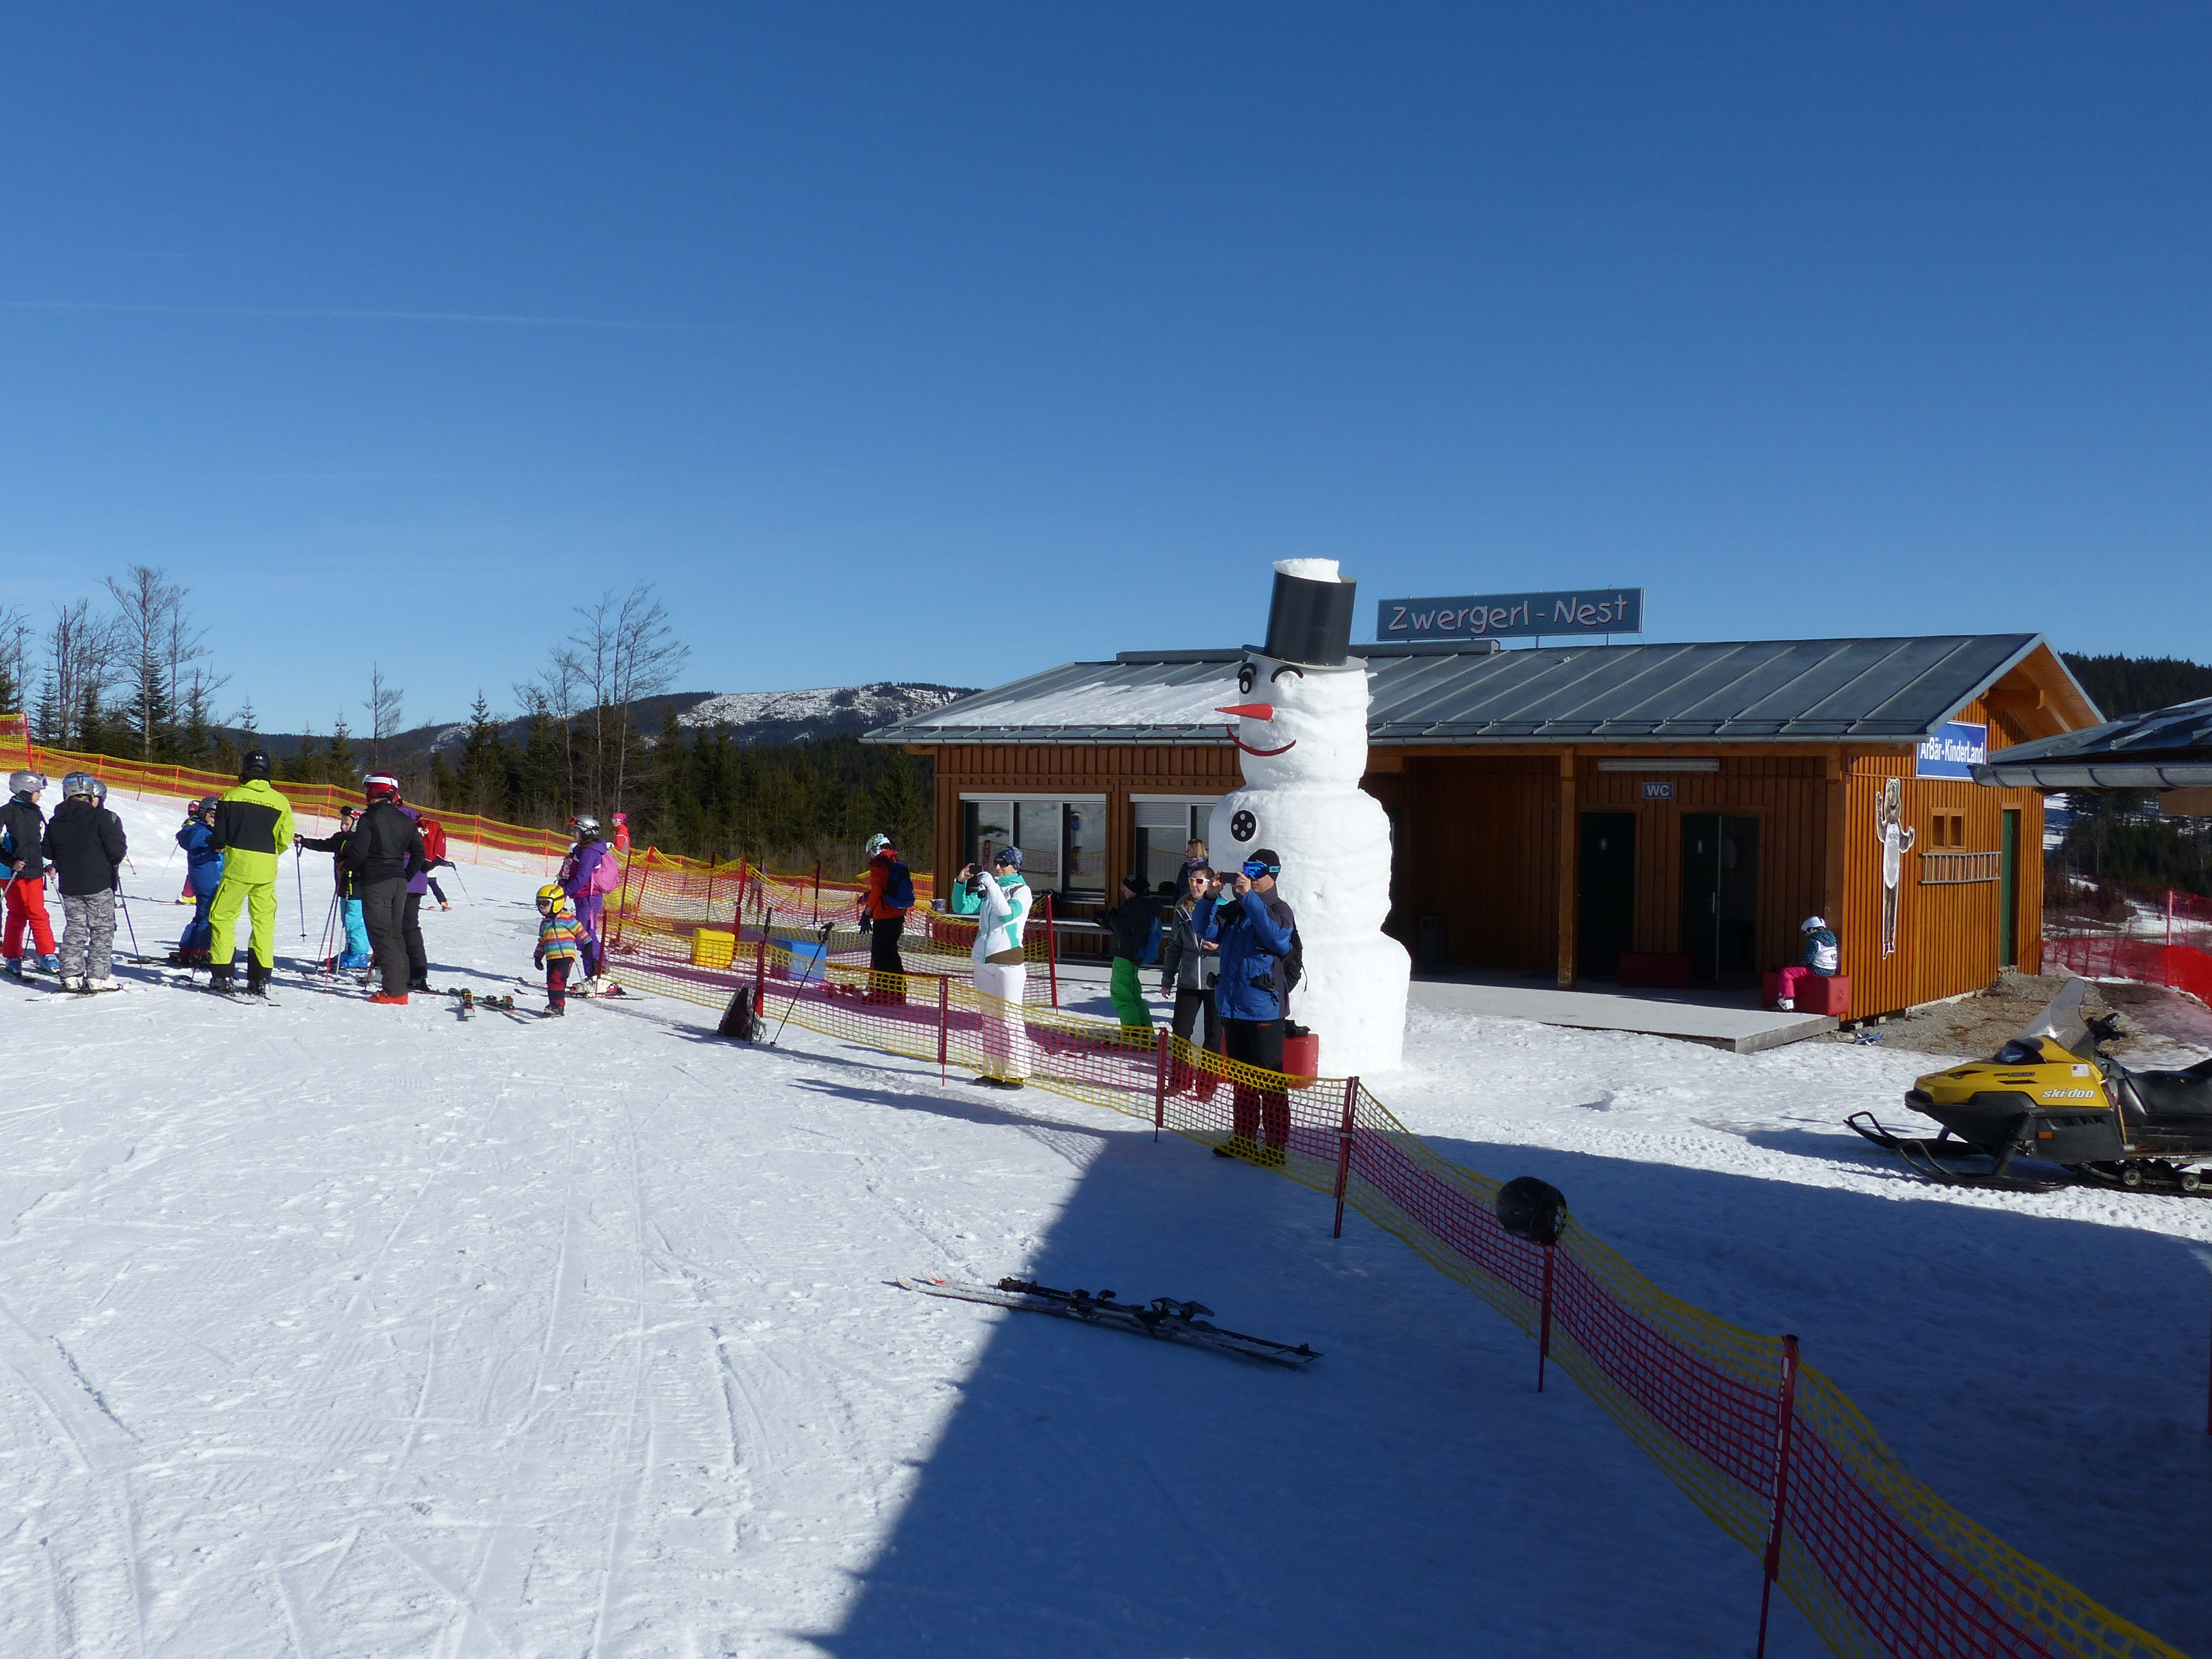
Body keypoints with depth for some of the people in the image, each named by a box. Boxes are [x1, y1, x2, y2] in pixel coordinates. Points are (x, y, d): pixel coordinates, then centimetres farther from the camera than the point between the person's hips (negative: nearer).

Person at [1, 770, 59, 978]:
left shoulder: (36, 813, 13)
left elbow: (45, 843, 22)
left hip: (35, 871, 5)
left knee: (38, 914, 2)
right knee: (17, 915, 0)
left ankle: (46, 955, 5)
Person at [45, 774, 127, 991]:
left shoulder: (55, 821, 5)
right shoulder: (101, 816, -12)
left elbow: (49, 852, 12)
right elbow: (116, 850, -15)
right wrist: (117, 859, 7)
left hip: (69, 885, 5)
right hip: (98, 883, -5)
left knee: (74, 928, 12)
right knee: (102, 929, 1)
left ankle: (71, 976, 9)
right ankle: (98, 976, -3)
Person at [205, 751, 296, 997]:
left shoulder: (232, 796, -3)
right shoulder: (280, 801, 1)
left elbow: (219, 832, 1)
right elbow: (285, 839, 3)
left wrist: (222, 846, 23)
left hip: (237, 865, -2)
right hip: (266, 870, 2)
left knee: (222, 916, 9)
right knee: (264, 921, 9)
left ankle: (222, 976, 4)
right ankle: (260, 980, 8)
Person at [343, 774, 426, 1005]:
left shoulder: (369, 819, -11)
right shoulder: (405, 820, 9)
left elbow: (358, 853, -16)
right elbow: (419, 853, 12)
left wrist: (347, 867, 3)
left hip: (375, 882, -6)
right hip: (399, 883, 7)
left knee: (381, 936, -6)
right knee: (396, 934, 14)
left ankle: (395, 990, -12)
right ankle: (401, 983, 15)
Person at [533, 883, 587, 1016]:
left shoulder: (566, 918, -5)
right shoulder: (545, 923, 19)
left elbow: (579, 930, -3)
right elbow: (542, 942, 26)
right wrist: (538, 956, 22)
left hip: (565, 956, -8)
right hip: (551, 957, 8)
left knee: (556, 980, -16)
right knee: (551, 981, 7)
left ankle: (558, 1005, -14)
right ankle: (553, 1004, 16)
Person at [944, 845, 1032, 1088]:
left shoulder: (1022, 890, -2)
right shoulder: (987, 889, 14)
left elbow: (1008, 914, -18)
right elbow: (962, 907, 9)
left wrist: (991, 887, -21)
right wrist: (961, 882, -4)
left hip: (1008, 961, -6)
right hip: (983, 960, 6)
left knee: (1010, 1018, -6)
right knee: (989, 1018, 10)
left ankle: (1016, 1074, -2)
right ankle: (993, 1071, 17)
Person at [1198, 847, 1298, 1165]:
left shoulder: (1279, 910, -6)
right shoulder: (1234, 910, 11)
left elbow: (1277, 938, -26)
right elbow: (1209, 932, 3)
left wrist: (1249, 897, -28)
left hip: (1264, 1010, -7)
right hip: (1232, 1006, 7)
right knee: (1242, 1080, 17)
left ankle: (1275, 1146, 6)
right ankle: (1244, 1138, 28)